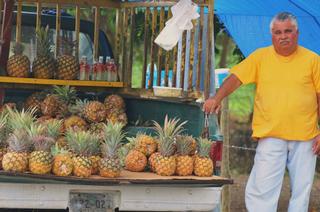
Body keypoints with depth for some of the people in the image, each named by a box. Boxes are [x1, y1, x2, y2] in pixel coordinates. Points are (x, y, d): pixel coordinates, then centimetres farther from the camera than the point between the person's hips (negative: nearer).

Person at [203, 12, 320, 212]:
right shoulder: (261, 57, 5)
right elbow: (236, 78, 1)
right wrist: (217, 97, -18)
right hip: (271, 135, 0)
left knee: (302, 191, 5)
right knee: (263, 189, -8)